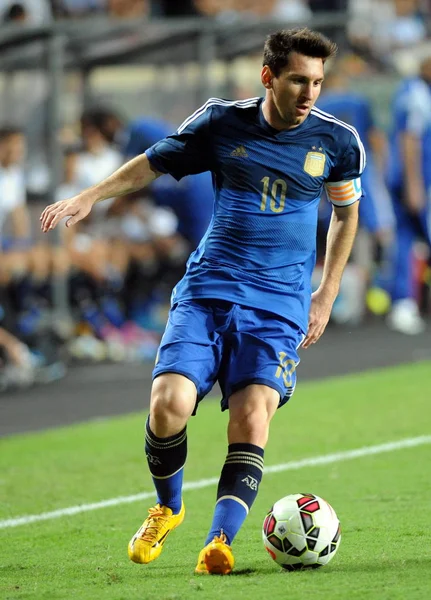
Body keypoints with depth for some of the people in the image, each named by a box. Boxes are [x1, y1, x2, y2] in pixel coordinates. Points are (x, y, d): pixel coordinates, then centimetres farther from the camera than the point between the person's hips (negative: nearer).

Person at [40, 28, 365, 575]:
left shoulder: (337, 140, 1)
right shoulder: (221, 123, -1)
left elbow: (346, 212, 18)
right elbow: (154, 162, 15)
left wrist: (326, 294, 15)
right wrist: (90, 196, 4)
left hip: (278, 305, 0)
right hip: (206, 291, 0)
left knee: (252, 417, -21)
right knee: (168, 403, -17)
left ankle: (220, 541, -23)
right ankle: (167, 508, 12)